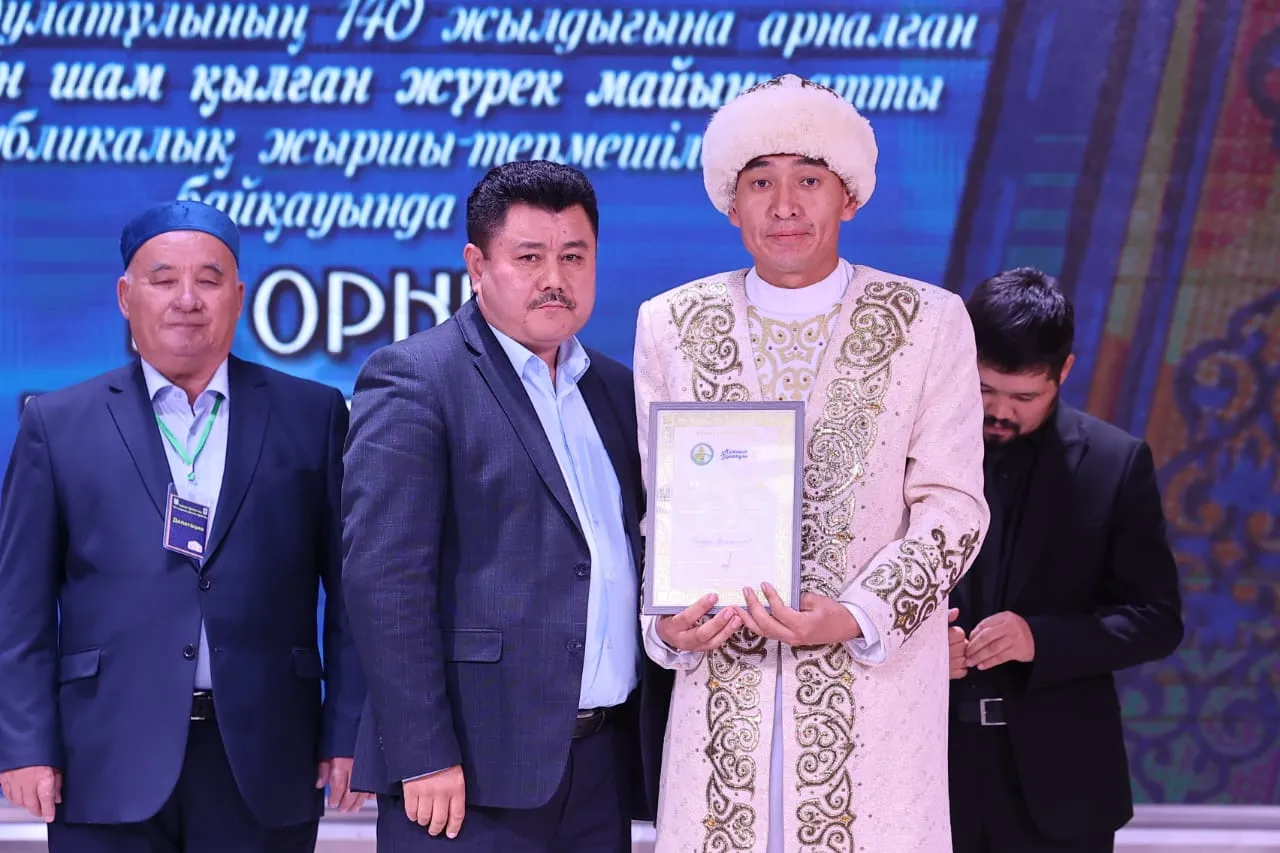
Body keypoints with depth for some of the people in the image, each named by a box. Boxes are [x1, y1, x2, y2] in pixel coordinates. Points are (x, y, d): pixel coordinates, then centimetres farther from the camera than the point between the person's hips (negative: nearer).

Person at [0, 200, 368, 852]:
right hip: (109, 771, 0)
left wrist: (348, 734, 1)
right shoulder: (58, 425, 7)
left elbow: (351, 593, 7)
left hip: (264, 768, 1)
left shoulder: (313, 416, 8)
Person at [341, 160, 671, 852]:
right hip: (475, 773, -6)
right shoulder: (413, 380, -4)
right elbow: (383, 578, -12)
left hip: (607, 767, 6)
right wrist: (424, 759, -17)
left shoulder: (617, 391, 16)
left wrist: (660, 743, 9)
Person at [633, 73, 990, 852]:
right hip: (722, 685, 2)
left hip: (871, 683, -1)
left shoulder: (929, 323, 3)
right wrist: (667, 622, -5)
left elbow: (953, 508, 0)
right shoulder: (670, 326, 9)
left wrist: (856, 615, -14)